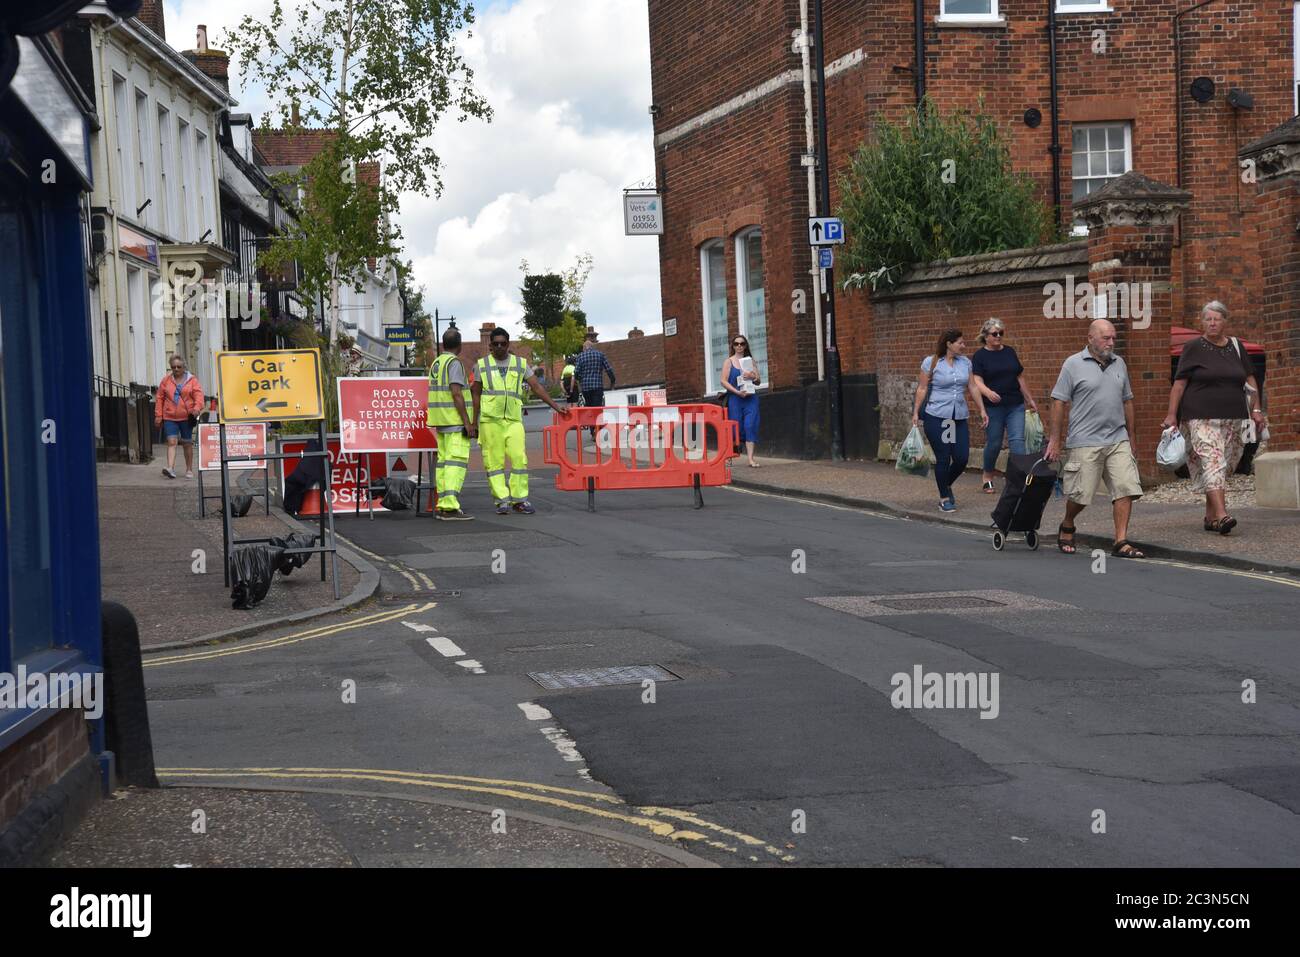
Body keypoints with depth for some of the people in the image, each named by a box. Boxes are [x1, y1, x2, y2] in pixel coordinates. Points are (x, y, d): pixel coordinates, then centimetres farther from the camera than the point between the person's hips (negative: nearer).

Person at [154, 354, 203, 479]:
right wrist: (158, 416, 4)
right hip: (169, 417, 1)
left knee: (187, 444, 8)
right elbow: (159, 398, 9)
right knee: (171, 442, -12)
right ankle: (171, 468, -22)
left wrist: (197, 408, -25)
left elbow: (199, 395, -6)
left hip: (186, 417, -1)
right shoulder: (166, 380, 7)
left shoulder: (192, 380, 2)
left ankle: (189, 470, 18)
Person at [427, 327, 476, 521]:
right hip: (455, 420, -9)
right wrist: (467, 422, -19)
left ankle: (442, 506, 10)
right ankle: (450, 507, -21)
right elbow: (456, 393, -19)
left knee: (443, 461, 10)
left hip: (440, 420, 9)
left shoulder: (436, 363, 16)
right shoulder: (454, 363, -12)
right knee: (457, 461, -13)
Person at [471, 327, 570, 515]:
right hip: (490, 420, -1)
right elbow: (476, 395, 10)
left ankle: (519, 499, 1)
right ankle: (502, 501, 1)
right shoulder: (481, 365, 9)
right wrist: (474, 422, 5)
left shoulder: (520, 364, 11)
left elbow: (536, 387, 9)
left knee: (519, 458, -7)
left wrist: (556, 407, 1)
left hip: (513, 420, 1)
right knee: (494, 462, -3)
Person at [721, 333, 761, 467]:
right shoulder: (729, 361, 5)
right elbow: (724, 381, -4)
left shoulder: (750, 361, 13)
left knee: (750, 426, -10)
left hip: (751, 398, 2)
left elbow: (758, 381, 12)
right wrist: (737, 392, -15)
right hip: (735, 399, -2)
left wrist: (752, 377, -11)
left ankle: (751, 459, -14)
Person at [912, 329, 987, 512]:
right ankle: (944, 498, 12)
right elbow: (922, 389, -2)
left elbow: (972, 388, 13)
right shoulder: (931, 362, -4)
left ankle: (946, 485, 28)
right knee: (943, 458, -2)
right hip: (936, 417, -5)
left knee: (962, 458, -1)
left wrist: (982, 410, 10)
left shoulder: (965, 362, 9)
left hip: (960, 417, 5)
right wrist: (915, 413, -5)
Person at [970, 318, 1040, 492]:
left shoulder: (1010, 352, 10)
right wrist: (988, 392, -33)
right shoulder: (980, 356, -2)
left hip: (1016, 406, 3)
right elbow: (977, 381, -12)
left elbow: (1020, 377, 17)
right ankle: (988, 476, 26)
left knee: (1017, 440, -7)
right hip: (993, 407, -3)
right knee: (994, 443, 5)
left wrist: (1030, 399, 20)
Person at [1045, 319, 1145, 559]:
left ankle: (1121, 542, -5)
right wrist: (1054, 439, -7)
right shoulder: (1074, 364, -3)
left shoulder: (1119, 364, 13)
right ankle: (1067, 528, 28)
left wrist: (1130, 436, 20)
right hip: (1085, 442, -5)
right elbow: (1059, 402, -4)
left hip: (1118, 440, 5)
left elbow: (1127, 401, 20)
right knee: (1080, 494, 0)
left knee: (1126, 489, -7)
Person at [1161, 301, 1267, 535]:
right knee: (1212, 463, -18)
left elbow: (1250, 379, 20)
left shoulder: (1236, 347, 14)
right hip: (1202, 419, -5)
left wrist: (1256, 409, 13)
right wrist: (1172, 415, -6)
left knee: (1224, 469, 6)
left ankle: (1210, 516, 16)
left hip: (1233, 419, 5)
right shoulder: (1193, 348, 1)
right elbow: (1179, 383, -1)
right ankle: (1221, 515, -29)